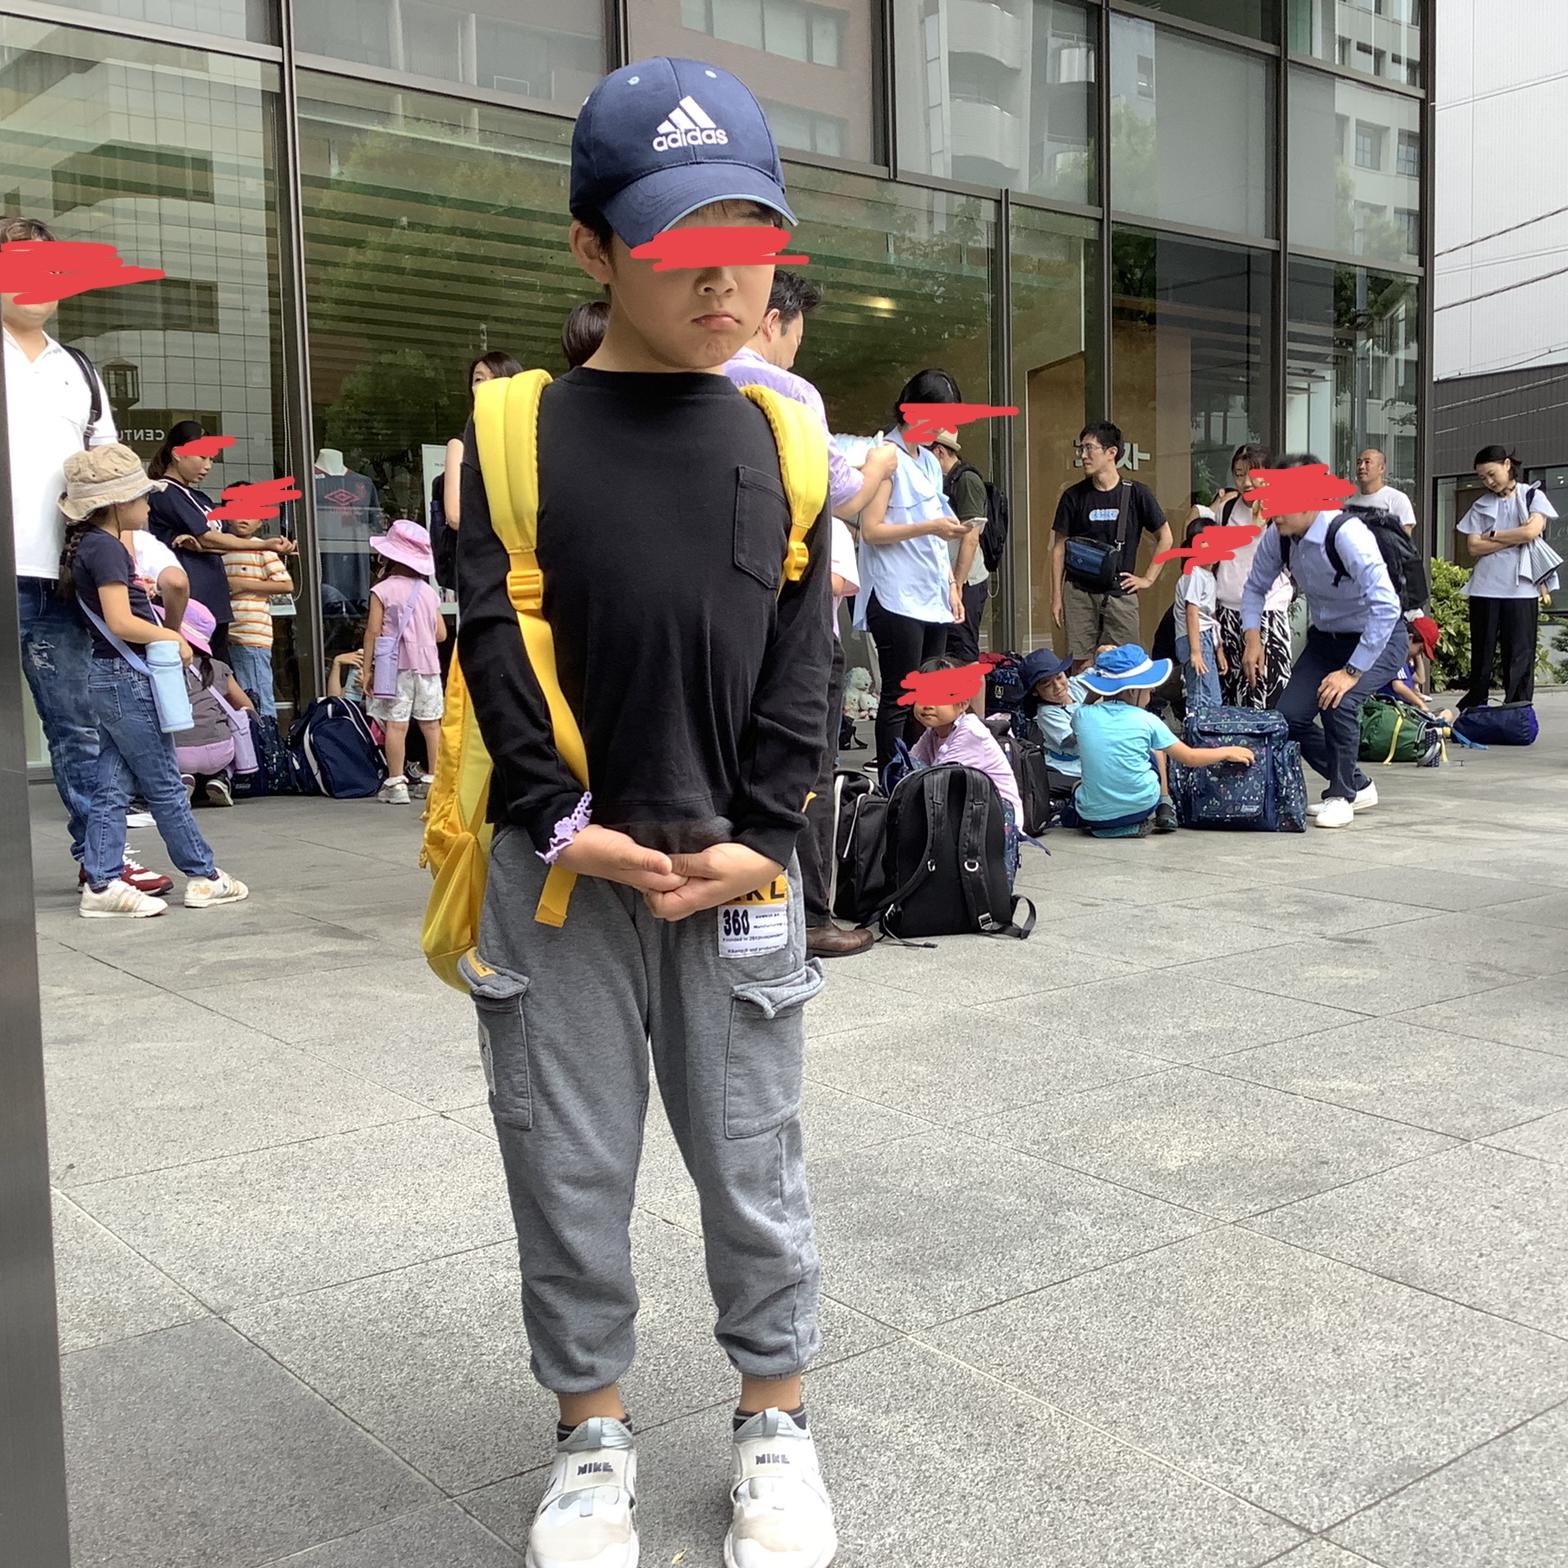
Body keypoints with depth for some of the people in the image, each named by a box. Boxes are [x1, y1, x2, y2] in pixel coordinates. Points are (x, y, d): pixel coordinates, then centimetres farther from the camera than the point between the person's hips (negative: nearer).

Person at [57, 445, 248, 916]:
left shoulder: (89, 543, 12)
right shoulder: (106, 547, -17)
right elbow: (122, 622, -23)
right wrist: (174, 638, -12)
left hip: (108, 679, 9)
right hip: (128, 679, -9)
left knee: (111, 785, 8)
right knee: (164, 785, 0)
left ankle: (102, 884, 9)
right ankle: (204, 877, 10)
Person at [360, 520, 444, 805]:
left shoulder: (381, 591, -3)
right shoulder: (428, 592, 10)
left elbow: (373, 631, -7)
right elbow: (441, 634, 11)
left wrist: (366, 667, -3)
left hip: (394, 664, -4)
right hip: (427, 662, 4)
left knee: (396, 724, -5)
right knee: (431, 723, 9)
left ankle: (396, 783, -7)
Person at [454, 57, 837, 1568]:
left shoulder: (780, 440, 5)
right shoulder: (516, 435, -1)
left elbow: (801, 656, 2)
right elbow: (493, 643, -5)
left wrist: (757, 837, -7)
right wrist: (566, 824, -12)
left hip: (735, 872, 1)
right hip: (558, 874, -1)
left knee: (752, 1165, 12)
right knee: (569, 1172, 10)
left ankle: (773, 1417, 32)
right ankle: (592, 1431, 31)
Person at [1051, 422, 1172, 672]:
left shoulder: (1136, 494, 0)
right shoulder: (1074, 496, 3)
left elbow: (1165, 538, 10)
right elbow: (1060, 547, 8)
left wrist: (1148, 579, 4)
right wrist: (1057, 596, 4)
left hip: (1121, 593, -1)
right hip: (1079, 592, 1)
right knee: (1082, 665, -2)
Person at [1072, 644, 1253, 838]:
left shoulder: (1082, 716, -4)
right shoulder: (1146, 721, -7)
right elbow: (1189, 758, 4)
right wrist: (1227, 752, 17)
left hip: (1093, 815, 1)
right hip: (1140, 807, 0)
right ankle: (1164, 810, 25)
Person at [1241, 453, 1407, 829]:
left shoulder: (1346, 535, -32)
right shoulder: (1276, 536, -12)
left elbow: (1386, 606, -38)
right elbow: (1256, 587, 6)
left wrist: (1352, 672, -37)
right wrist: (1252, 637, -10)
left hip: (1377, 639, -7)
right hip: (1325, 636, 7)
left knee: (1339, 701, -31)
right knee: (1289, 715, -4)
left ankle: (1341, 795, -6)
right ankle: (1357, 786, 19)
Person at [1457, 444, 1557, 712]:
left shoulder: (1532, 496, 8)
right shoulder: (1481, 506, 13)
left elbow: (1533, 530, -10)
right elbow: (1474, 547, 1)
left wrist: (1493, 535, -2)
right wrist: (1515, 539, -6)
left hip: (1521, 588, -2)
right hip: (1485, 588, 2)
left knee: (1520, 655, -2)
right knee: (1482, 654, 5)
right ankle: (1473, 712, 10)